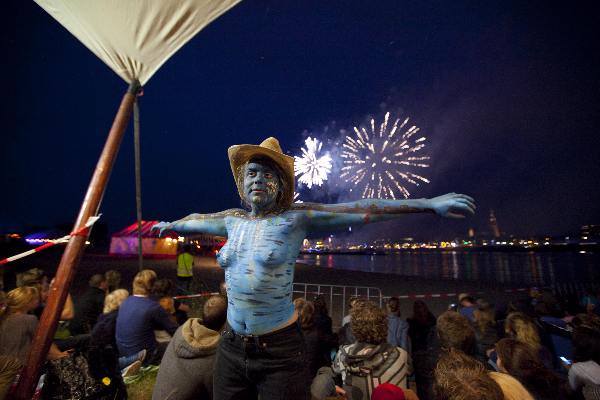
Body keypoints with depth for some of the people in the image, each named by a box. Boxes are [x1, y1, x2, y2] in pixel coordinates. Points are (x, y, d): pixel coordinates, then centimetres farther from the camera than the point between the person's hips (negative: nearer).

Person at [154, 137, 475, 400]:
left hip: (278, 348, -5)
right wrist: (169, 225, 40)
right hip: (232, 346, 5)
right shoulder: (232, 220, 1)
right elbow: (195, 220, 21)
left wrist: (428, 204, -19)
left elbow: (363, 210, -18)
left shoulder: (295, 218, -14)